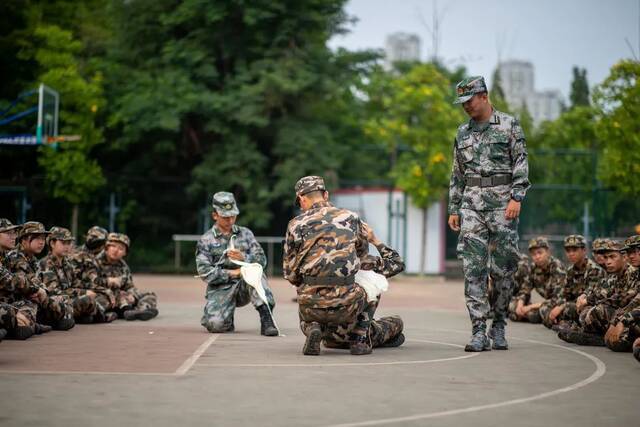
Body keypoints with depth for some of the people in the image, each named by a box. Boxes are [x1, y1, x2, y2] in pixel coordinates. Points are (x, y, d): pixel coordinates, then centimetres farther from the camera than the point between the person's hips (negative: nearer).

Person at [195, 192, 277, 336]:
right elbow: (205, 272, -7)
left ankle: (266, 319, -30)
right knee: (216, 325, -27)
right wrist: (231, 274, -15)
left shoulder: (245, 234, 11)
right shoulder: (206, 240, 2)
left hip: (244, 287, 2)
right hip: (220, 289, -2)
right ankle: (228, 319, 10)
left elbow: (261, 260, 3)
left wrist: (243, 258, -17)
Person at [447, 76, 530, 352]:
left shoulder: (509, 125, 4)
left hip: (502, 204, -3)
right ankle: (479, 332, -6)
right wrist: (453, 209, 14)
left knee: (503, 268, -1)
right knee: (473, 269, -6)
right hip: (472, 206, 3)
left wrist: (516, 197, -13)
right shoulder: (463, 133, 17)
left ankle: (499, 326, 14)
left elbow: (521, 163, -2)